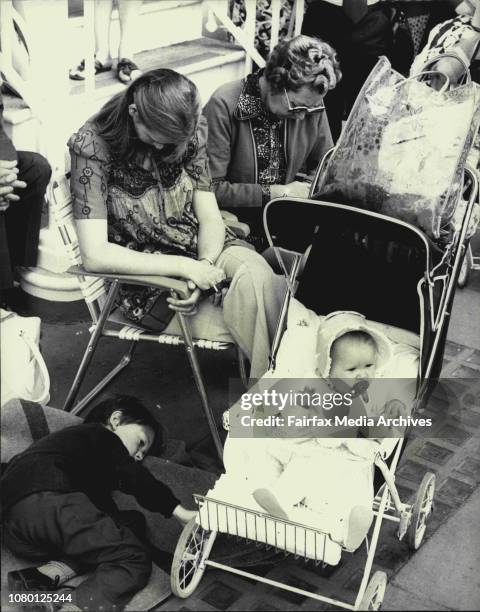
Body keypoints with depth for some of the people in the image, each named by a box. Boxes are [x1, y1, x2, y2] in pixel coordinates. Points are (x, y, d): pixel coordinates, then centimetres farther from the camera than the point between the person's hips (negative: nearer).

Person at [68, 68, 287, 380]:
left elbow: (210, 217, 0)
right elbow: (95, 255, -21)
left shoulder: (191, 130, -3)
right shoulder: (92, 146, -16)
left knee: (256, 273, -30)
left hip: (202, 246, 4)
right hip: (146, 272, -4)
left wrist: (205, 267, -22)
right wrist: (185, 267, -26)